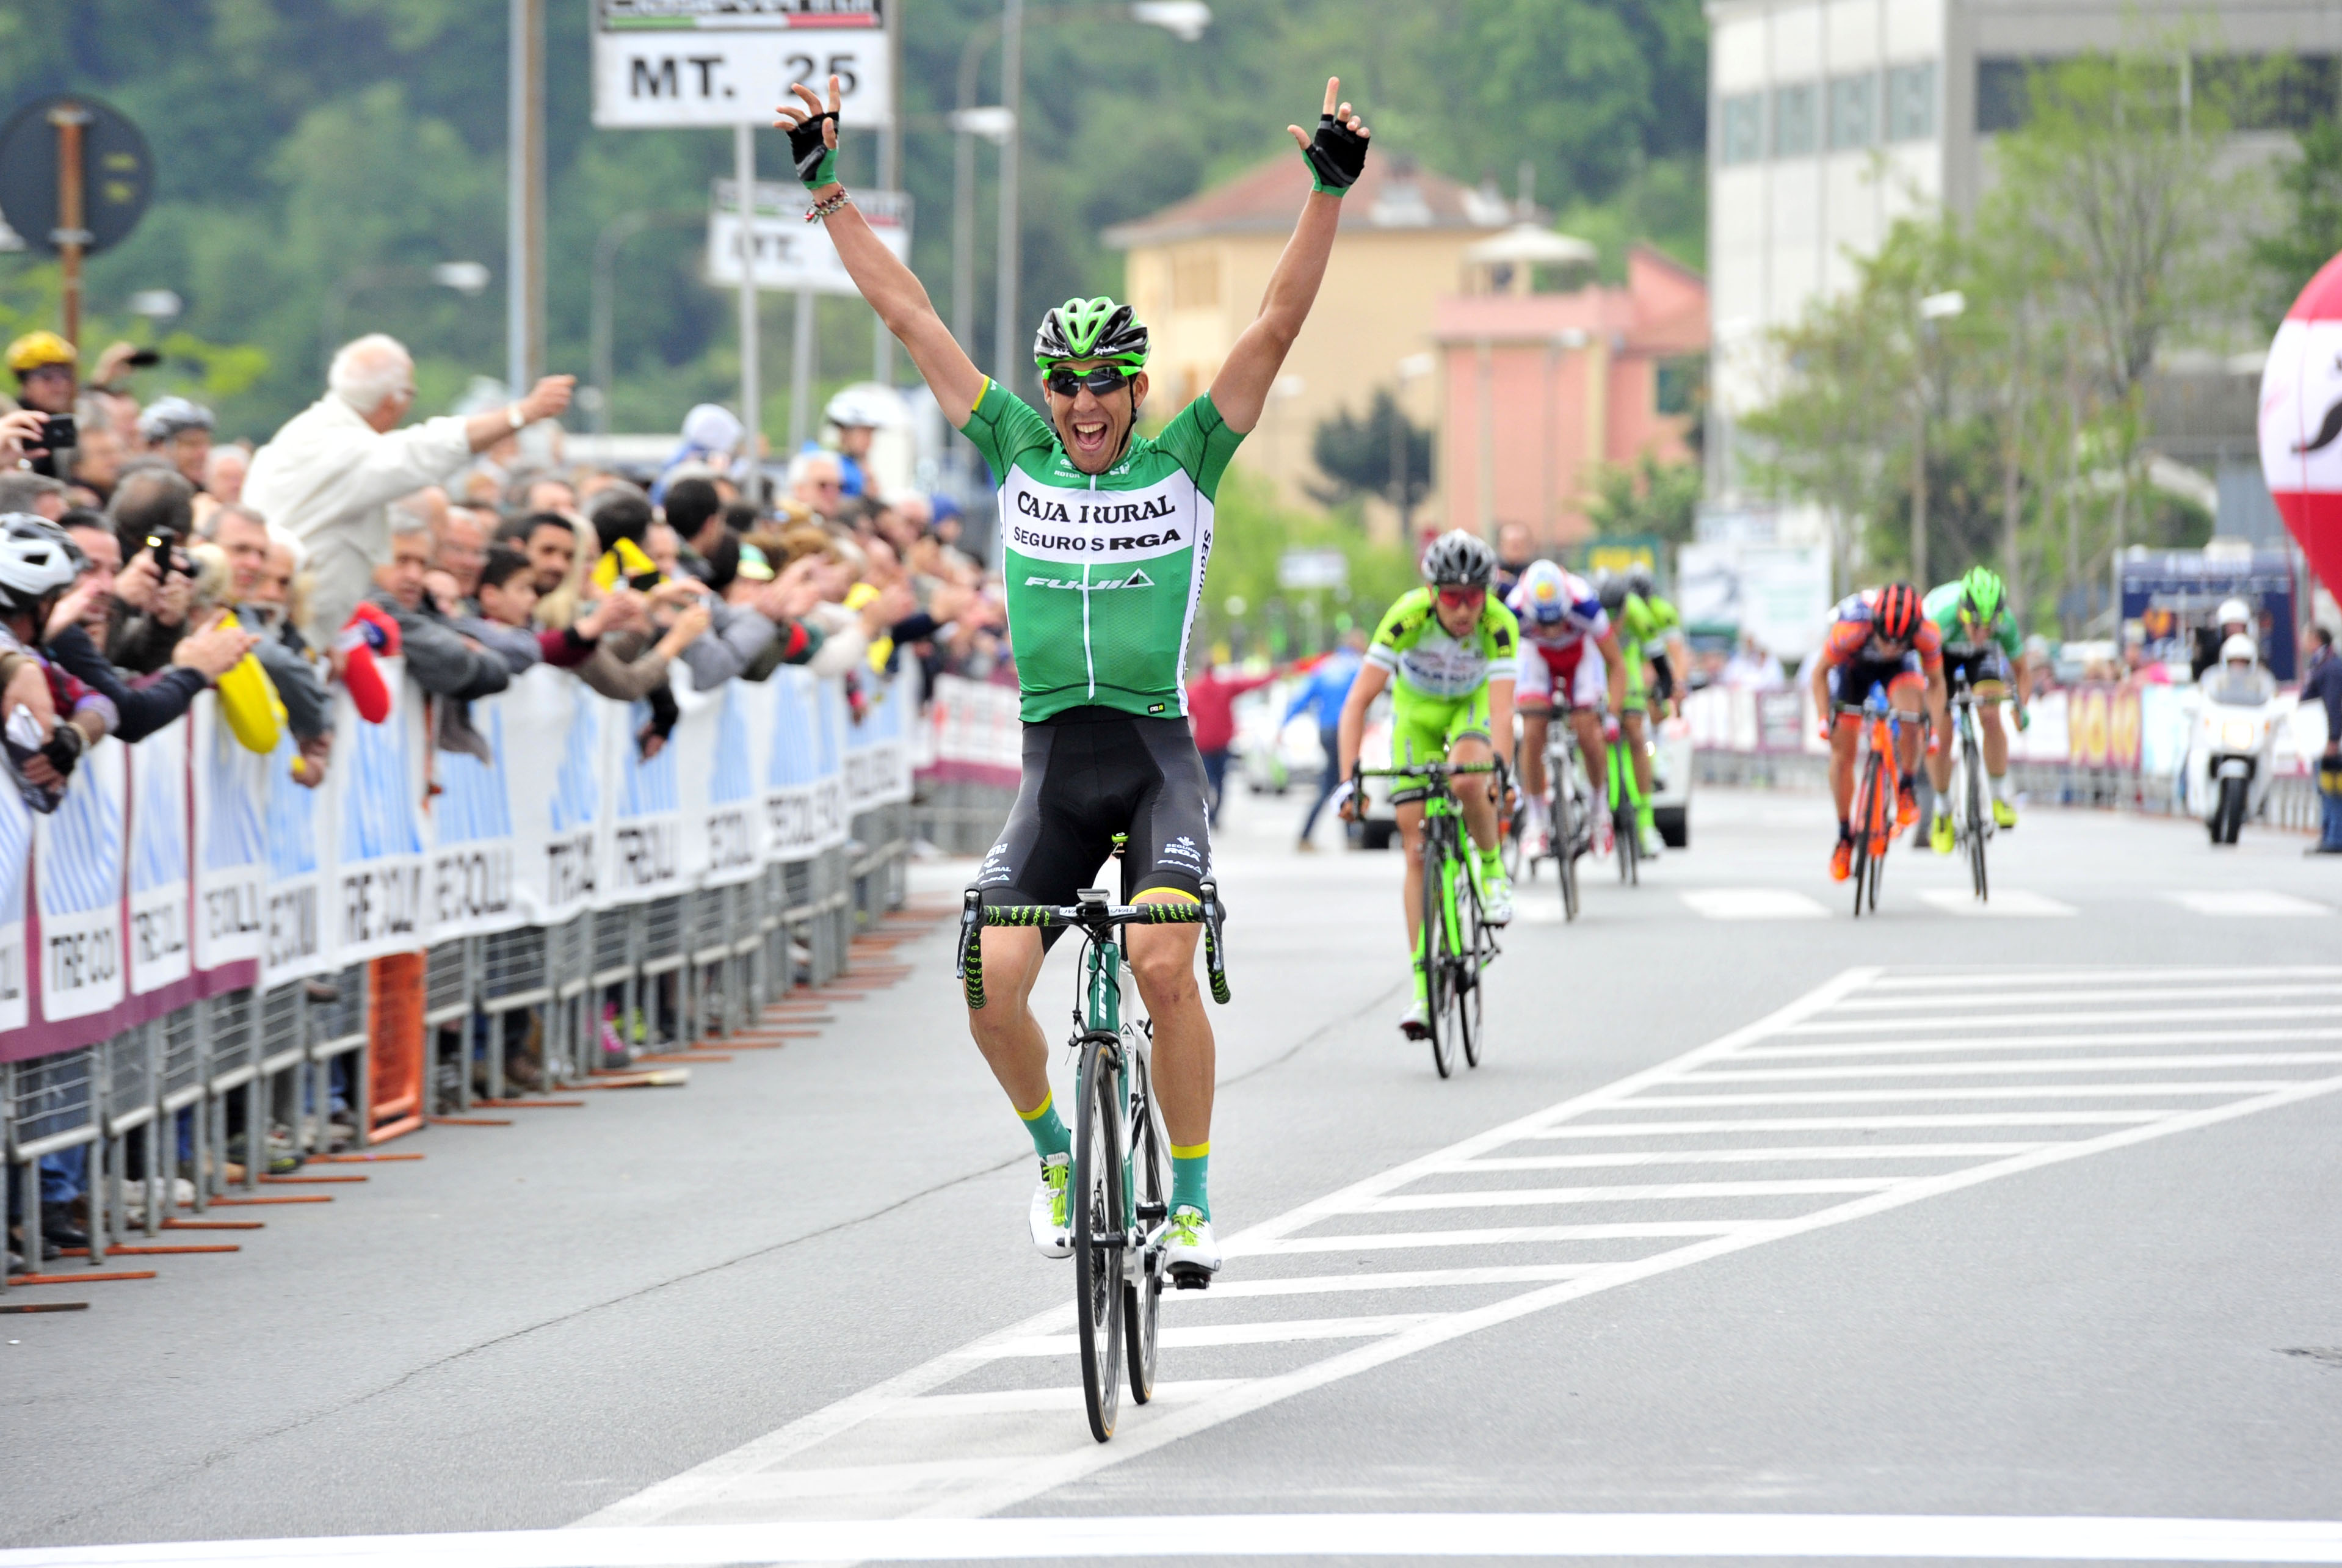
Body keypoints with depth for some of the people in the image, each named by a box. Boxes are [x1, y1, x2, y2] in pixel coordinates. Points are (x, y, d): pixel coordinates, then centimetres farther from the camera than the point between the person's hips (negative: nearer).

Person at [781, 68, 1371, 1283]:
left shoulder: (1184, 462, 4)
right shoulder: (1016, 454, 8)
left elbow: (1279, 324, -4)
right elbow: (904, 310, 8)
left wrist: (1329, 193, -13)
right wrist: (825, 187, 5)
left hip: (1159, 757, -2)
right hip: (1054, 761, 2)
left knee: (1163, 966, -23)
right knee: (993, 988, -13)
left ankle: (1189, 1201, -9)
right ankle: (1056, 1154, 16)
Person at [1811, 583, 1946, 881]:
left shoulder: (1927, 634, -35)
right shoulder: (1850, 630, -40)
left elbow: (1936, 683, -15)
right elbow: (1820, 672, -20)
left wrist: (1936, 730, -23)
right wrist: (1824, 719, -29)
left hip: (1899, 667, 0)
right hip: (1853, 666, 0)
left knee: (1910, 709, -32)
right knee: (1842, 752, -5)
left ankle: (1906, 789, -10)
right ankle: (1845, 837, 11)